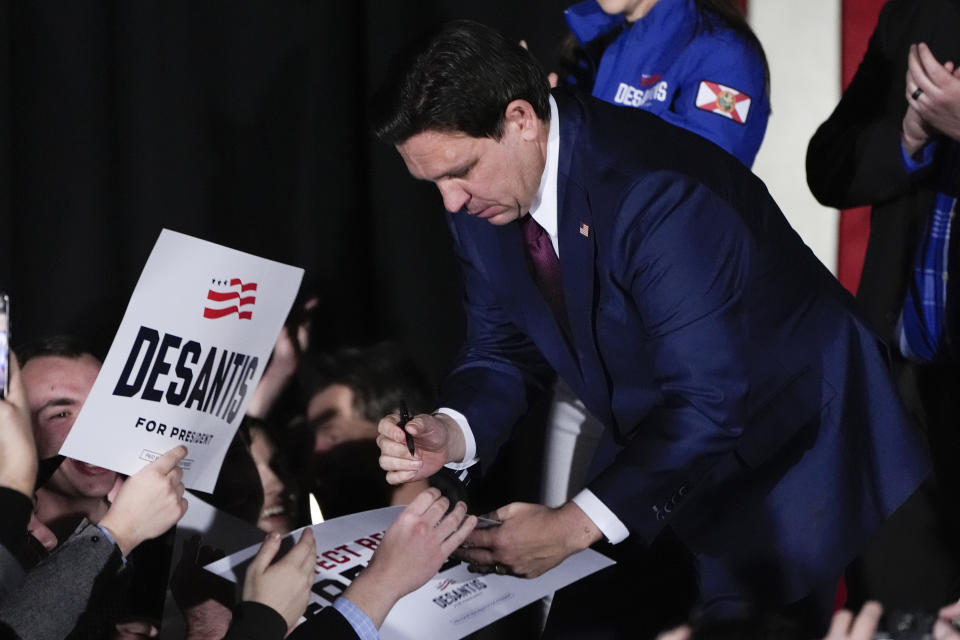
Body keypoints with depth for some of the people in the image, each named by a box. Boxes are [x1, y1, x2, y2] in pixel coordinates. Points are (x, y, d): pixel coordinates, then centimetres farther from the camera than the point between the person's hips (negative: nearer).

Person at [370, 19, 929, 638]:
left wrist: (574, 526, -37)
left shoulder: (657, 192, -33)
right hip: (656, 448, 7)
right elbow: (504, 349, 2)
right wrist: (450, 434, -20)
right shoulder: (482, 199, -9)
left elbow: (706, 402, -34)